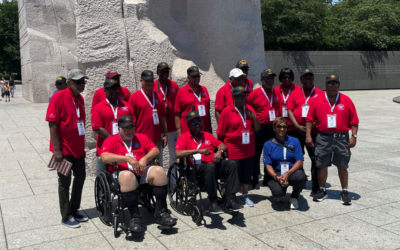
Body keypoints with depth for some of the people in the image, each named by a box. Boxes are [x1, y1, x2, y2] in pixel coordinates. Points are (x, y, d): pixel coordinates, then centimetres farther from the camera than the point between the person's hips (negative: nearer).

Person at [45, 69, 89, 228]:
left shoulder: (80, 98, 6)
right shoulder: (59, 97, -15)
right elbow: (52, 124, -17)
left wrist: (82, 146, 16)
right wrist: (57, 150, -19)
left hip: (78, 148, 7)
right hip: (64, 149, -7)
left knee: (80, 178, 14)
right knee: (65, 182, 4)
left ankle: (74, 211, 31)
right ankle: (66, 217, 19)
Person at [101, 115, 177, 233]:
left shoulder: (142, 137, 21)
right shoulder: (111, 141, 10)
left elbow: (155, 150, 9)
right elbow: (105, 157, -9)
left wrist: (144, 159, -11)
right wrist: (128, 159, -16)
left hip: (143, 171, 3)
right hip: (122, 172, -3)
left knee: (159, 170, -28)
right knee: (127, 176, -39)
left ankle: (161, 213, -22)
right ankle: (135, 217, -31)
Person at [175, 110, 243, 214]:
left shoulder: (207, 135, 24)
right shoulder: (184, 137, 7)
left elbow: (222, 145, 22)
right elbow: (178, 154, -10)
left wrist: (219, 151, -3)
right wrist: (198, 150, -14)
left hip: (213, 165, 5)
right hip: (195, 168, -5)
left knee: (231, 164, -21)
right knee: (210, 167, -37)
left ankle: (230, 201, -24)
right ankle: (213, 203, -31)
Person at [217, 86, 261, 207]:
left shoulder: (249, 109, 7)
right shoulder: (227, 111, -7)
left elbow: (257, 128, 9)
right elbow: (220, 133, -5)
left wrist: (254, 117, -8)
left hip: (249, 149, 5)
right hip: (233, 150, -5)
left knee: (247, 173, 14)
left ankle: (245, 196, 29)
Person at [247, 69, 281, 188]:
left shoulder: (277, 93, 9)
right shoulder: (255, 93, -6)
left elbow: (279, 110, 16)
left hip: (273, 129, 5)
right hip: (259, 128, -5)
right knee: (256, 154, 1)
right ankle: (255, 179, 11)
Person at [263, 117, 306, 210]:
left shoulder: (295, 141, 4)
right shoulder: (268, 144, 2)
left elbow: (300, 161, -4)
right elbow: (268, 165, -2)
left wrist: (288, 173, -21)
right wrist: (277, 177, -22)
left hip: (293, 171, 1)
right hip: (276, 174, -1)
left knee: (301, 177, -35)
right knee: (278, 191, -32)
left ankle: (294, 197, 1)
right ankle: (280, 195, 11)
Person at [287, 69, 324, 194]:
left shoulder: (320, 94, 3)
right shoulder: (295, 93, 7)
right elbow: (290, 110, 2)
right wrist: (298, 126, -9)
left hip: (314, 131, -2)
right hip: (296, 131, 2)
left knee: (316, 159, -1)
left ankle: (316, 187, 9)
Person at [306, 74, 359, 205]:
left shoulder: (346, 100, 1)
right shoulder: (317, 100, 2)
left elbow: (354, 121, 1)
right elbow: (309, 119, 3)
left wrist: (354, 136, -8)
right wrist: (308, 135, -5)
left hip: (342, 138, -1)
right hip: (323, 138, 1)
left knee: (342, 166, 6)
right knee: (322, 165, 9)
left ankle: (345, 192, 20)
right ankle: (322, 190, 24)